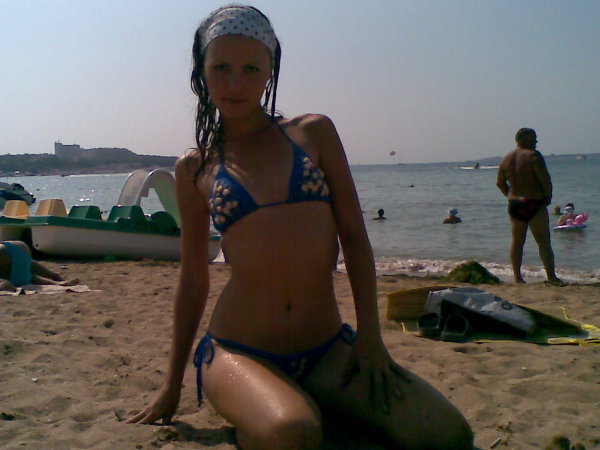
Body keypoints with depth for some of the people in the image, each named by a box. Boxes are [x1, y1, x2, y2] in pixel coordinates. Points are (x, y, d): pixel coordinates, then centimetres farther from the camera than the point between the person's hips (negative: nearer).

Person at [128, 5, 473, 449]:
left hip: (329, 349, 3)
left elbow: (354, 235, 5)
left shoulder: (314, 132, 6)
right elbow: (194, 280, 12)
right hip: (238, 352, -2)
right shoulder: (195, 168, 6)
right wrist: (172, 385, 16)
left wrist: (369, 334, -5)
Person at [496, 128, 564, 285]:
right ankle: (551, 277, 0)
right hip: (534, 204, -6)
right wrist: (548, 196, -3)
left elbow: (500, 183, 15)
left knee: (517, 241, 10)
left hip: (514, 205, 6)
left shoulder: (507, 158, 9)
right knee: (544, 242, -1)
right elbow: (545, 179, -17)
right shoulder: (533, 156, -12)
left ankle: (517, 277, 10)